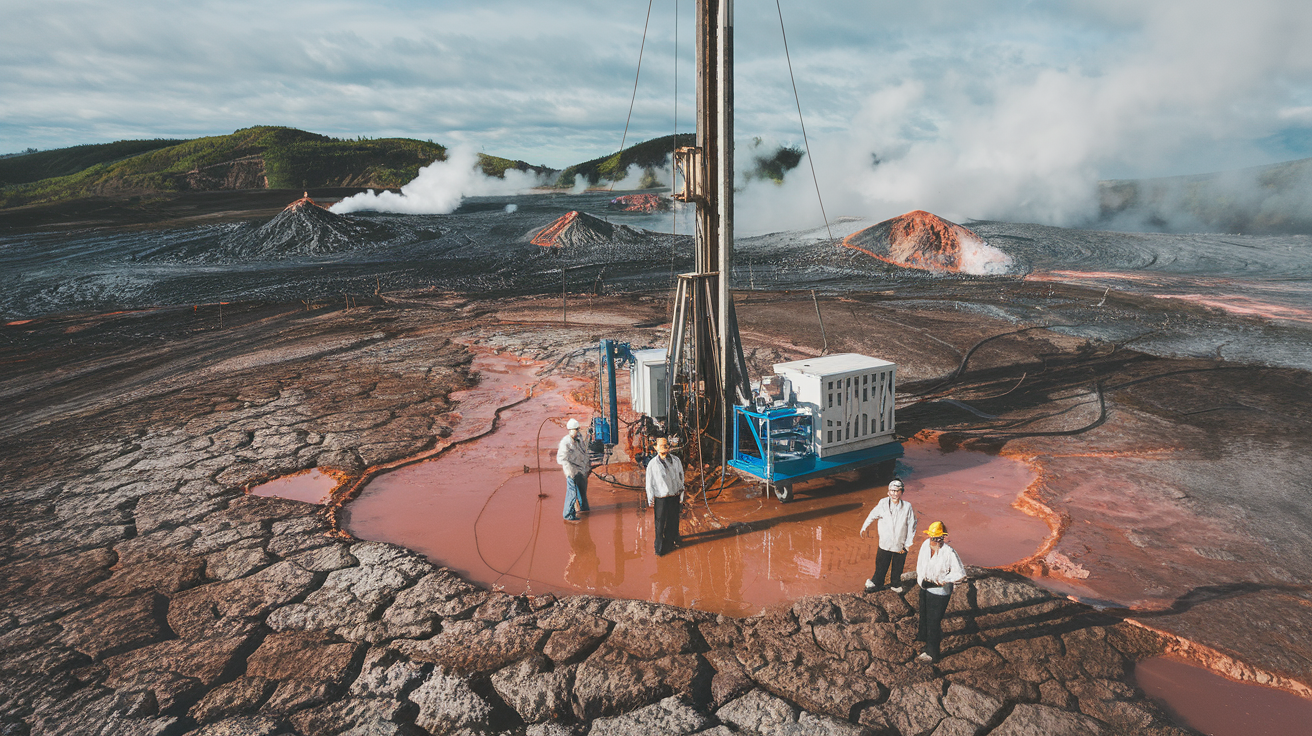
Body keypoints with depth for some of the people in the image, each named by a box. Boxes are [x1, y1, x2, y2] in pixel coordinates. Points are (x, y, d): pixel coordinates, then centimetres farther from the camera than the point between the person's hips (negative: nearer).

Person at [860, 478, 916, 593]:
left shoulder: (907, 507, -17)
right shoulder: (883, 504, -16)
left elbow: (911, 526, -7)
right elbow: (872, 516, 3)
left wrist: (908, 544, -4)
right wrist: (864, 527, 15)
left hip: (900, 544, 0)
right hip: (885, 543, 0)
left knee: (898, 567, 19)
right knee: (881, 566, 15)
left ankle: (896, 584, 46)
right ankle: (876, 583, 40)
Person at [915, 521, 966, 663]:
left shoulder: (949, 553, -30)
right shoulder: (926, 544, -11)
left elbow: (961, 573, -22)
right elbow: (920, 561, 7)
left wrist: (943, 580, -25)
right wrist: (919, 577, 8)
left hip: (939, 592, -7)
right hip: (924, 587, 7)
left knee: (933, 622, 6)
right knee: (924, 614, 30)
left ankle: (931, 654, 23)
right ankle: (923, 635, 59)